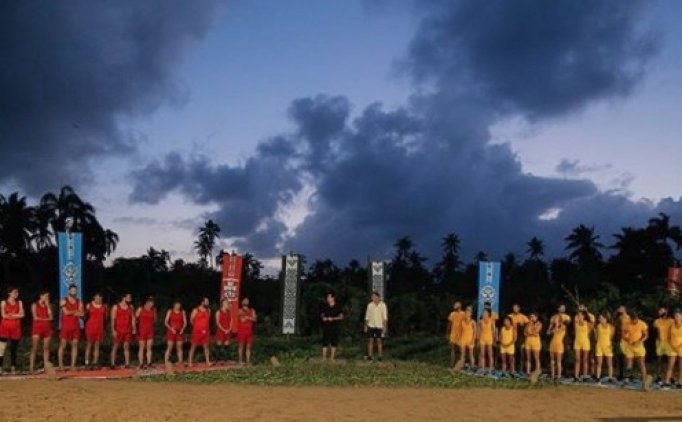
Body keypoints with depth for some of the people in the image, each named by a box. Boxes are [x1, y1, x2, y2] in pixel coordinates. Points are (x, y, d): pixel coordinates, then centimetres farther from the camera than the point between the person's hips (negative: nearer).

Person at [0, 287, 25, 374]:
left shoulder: (19, 303, 12)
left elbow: (22, 315, 0)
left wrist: (10, 315, -8)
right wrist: (16, 315, -6)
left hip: (16, 328, 3)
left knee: (14, 349, 5)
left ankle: (13, 367, 9)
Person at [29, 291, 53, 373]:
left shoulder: (48, 305, 14)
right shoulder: (35, 305, 3)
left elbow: (50, 317, 0)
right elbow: (35, 317, -6)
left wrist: (47, 305, 0)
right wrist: (45, 319, -1)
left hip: (47, 328, 4)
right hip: (37, 328, -4)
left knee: (46, 348, 3)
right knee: (34, 348, -7)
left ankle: (46, 366, 4)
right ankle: (31, 367, -8)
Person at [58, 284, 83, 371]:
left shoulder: (79, 302, 11)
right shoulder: (64, 301, 0)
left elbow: (82, 314, 2)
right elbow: (66, 312, -13)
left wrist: (71, 312, -10)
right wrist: (76, 312, -2)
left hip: (76, 326, 4)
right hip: (66, 326, -4)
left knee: (75, 345, 1)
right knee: (62, 345, -3)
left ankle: (73, 365, 3)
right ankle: (60, 365, 1)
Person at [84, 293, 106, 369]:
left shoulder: (103, 306, 7)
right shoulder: (89, 305, 0)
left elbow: (105, 317, 16)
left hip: (99, 328, 3)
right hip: (90, 327, -3)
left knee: (97, 346, 4)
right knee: (89, 345, -1)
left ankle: (95, 362, 7)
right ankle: (87, 363, 0)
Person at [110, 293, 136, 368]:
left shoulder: (131, 307, 10)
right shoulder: (116, 307, -1)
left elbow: (133, 319, 11)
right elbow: (113, 319, -5)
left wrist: (134, 328, 2)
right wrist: (113, 330, -12)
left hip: (128, 331, 3)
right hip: (118, 330, -3)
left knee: (127, 347, 4)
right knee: (115, 347, -2)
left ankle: (127, 364, 5)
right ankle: (113, 364, -1)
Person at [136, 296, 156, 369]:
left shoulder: (153, 310, 7)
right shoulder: (140, 309, -3)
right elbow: (135, 318, -3)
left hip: (150, 331, 4)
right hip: (142, 331, -4)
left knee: (149, 348, 3)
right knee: (141, 348, -1)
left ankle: (149, 363, 7)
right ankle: (141, 364, 0)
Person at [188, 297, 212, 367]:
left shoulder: (208, 310, 10)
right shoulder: (196, 310, -5)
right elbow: (191, 320, -1)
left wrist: (206, 327, 9)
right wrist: (197, 326, 7)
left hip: (206, 331, 5)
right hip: (197, 331, -5)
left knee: (206, 346, 6)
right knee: (193, 346, 1)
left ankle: (207, 361, 10)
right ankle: (190, 362, 4)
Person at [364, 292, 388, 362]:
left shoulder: (383, 305, -2)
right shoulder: (370, 305, 4)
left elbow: (385, 317, -3)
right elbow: (367, 316, 8)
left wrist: (385, 327, -8)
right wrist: (365, 326, 4)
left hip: (379, 326, -2)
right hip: (371, 325, 2)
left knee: (379, 341, -1)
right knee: (370, 340, 0)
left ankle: (380, 356, 3)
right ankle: (370, 356, 3)